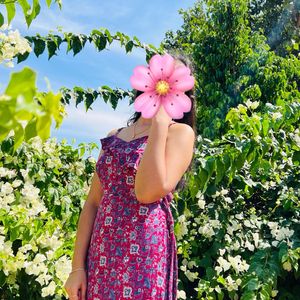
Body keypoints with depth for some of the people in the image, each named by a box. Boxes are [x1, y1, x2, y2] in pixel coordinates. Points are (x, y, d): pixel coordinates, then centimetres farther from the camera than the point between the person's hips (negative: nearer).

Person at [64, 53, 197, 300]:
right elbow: (93, 203, 9)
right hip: (100, 257, 5)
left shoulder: (180, 132, -3)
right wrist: (78, 266, 3)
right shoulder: (113, 137, 12)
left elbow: (148, 192, -19)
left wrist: (161, 122, -14)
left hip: (144, 255, -5)